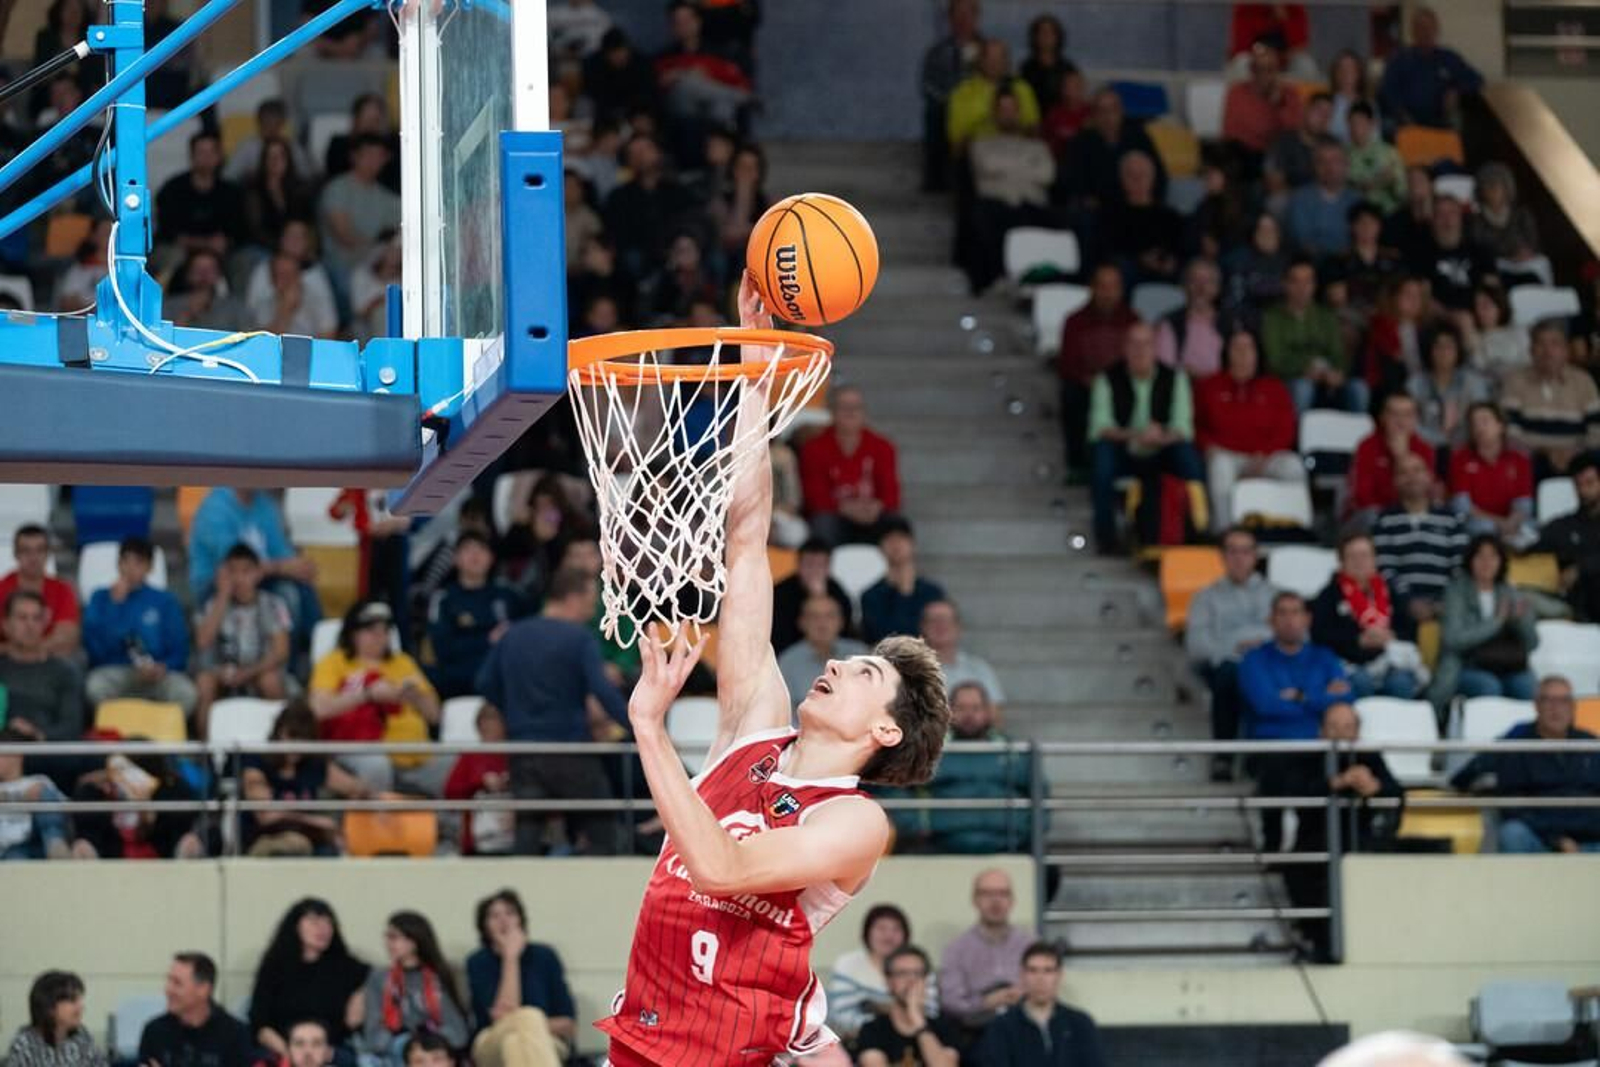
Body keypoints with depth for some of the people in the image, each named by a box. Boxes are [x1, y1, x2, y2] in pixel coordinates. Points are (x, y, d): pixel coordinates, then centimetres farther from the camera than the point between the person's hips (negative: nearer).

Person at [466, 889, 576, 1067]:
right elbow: (503, 1015, -15)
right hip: (493, 1047, -1)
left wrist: (533, 1026, -13)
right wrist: (510, 957, -11)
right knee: (529, 1016, -35)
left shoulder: (544, 957, 7)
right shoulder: (478, 963, 2)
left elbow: (569, 1025, 6)